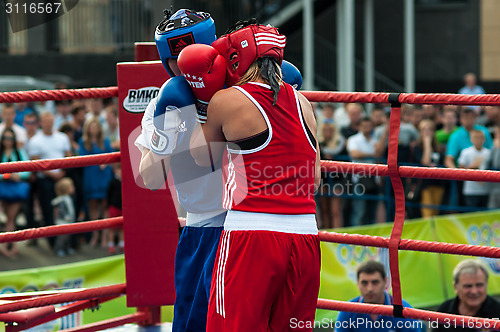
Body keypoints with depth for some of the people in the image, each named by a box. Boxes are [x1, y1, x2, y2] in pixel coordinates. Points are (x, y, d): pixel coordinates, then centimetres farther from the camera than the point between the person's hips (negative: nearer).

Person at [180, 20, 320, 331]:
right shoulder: (301, 102, 12)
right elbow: (314, 180, 13)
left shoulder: (226, 101, -2)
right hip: (305, 233, 5)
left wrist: (204, 97, 25)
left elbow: (202, 157, 16)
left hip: (251, 232, -5)